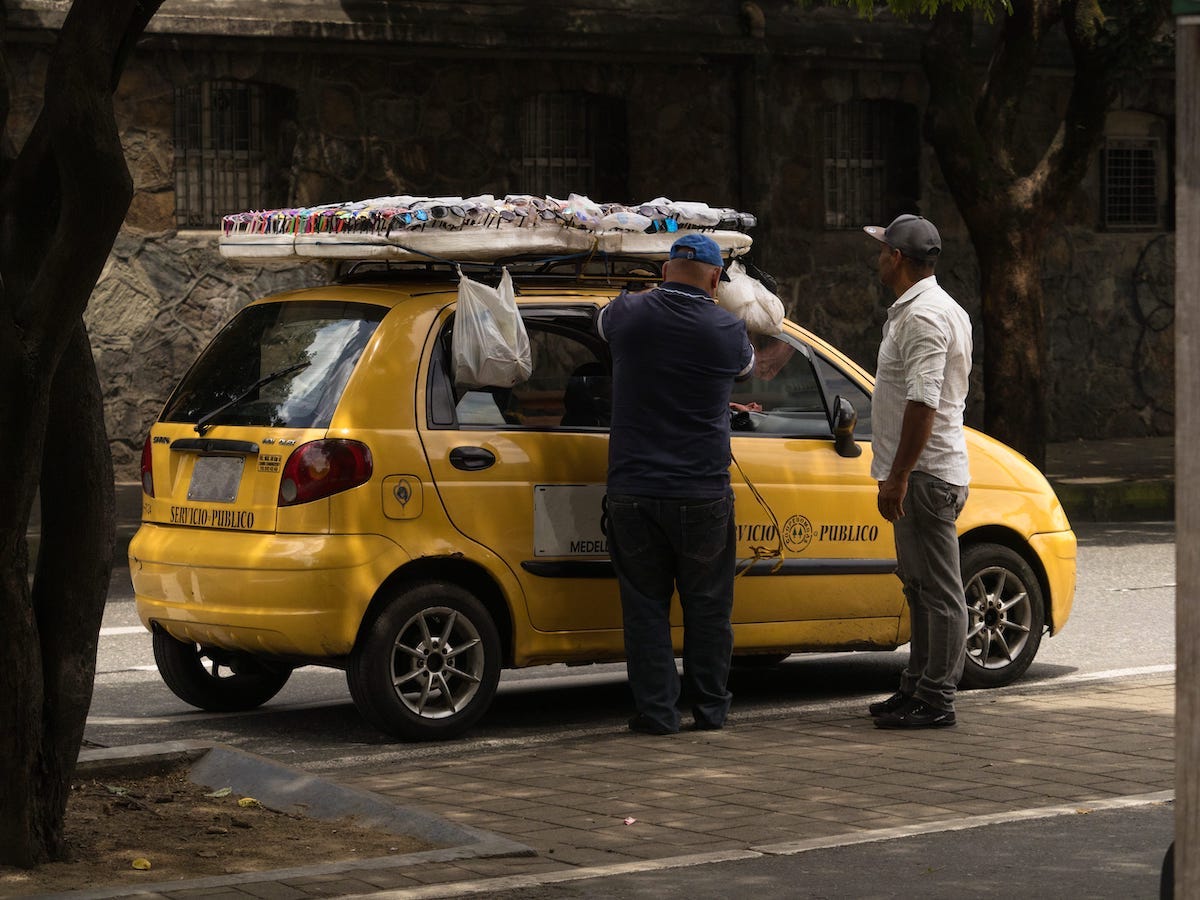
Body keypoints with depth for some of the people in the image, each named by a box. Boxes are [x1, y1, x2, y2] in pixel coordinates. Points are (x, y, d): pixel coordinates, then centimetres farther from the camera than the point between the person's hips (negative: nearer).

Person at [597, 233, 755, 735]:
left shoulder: (628, 314, -3)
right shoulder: (726, 331, -6)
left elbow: (603, 325, 23)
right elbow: (746, 366, 17)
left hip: (633, 491, 1)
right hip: (701, 495, -1)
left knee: (645, 605, 7)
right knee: (707, 606, 11)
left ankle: (656, 712, 5)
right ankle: (709, 708, 17)